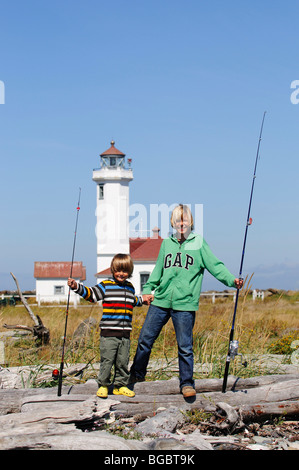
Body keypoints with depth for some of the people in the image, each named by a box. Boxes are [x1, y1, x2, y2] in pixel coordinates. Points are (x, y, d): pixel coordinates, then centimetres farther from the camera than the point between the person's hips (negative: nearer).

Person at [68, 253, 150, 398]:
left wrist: (142, 299, 28)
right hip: (109, 332, -4)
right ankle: (103, 385, 10)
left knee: (123, 361, 8)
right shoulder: (106, 285, 0)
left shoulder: (130, 287, 16)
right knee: (107, 360, -3)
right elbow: (91, 294, -7)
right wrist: (77, 287, -19)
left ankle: (120, 386, 20)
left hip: (125, 333, 4)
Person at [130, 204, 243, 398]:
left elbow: (215, 265, -2)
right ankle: (137, 374, 25)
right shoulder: (167, 243, 14)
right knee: (145, 339, 7)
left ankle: (187, 383, 11)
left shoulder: (199, 243, 4)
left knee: (185, 346, -3)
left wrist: (232, 280, -15)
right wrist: (148, 288, 16)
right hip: (161, 301, 4)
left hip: (185, 303, -3)